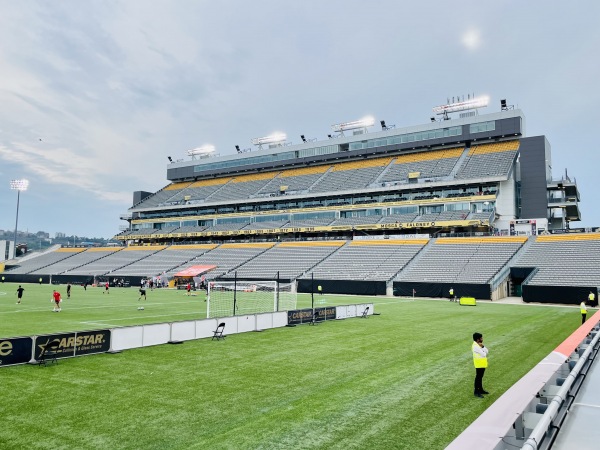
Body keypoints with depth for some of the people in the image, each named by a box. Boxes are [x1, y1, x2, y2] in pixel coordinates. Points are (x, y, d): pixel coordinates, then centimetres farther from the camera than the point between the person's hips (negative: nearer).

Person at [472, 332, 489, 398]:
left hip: (482, 363, 9)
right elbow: (483, 354, -23)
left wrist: (483, 347, -15)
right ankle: (476, 392, 7)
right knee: (478, 377, -1)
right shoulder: (475, 346, -24)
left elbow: (486, 351, 2)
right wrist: (482, 347, -5)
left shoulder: (480, 344, 6)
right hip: (479, 364, -9)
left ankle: (480, 389, 31)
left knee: (481, 377, 19)